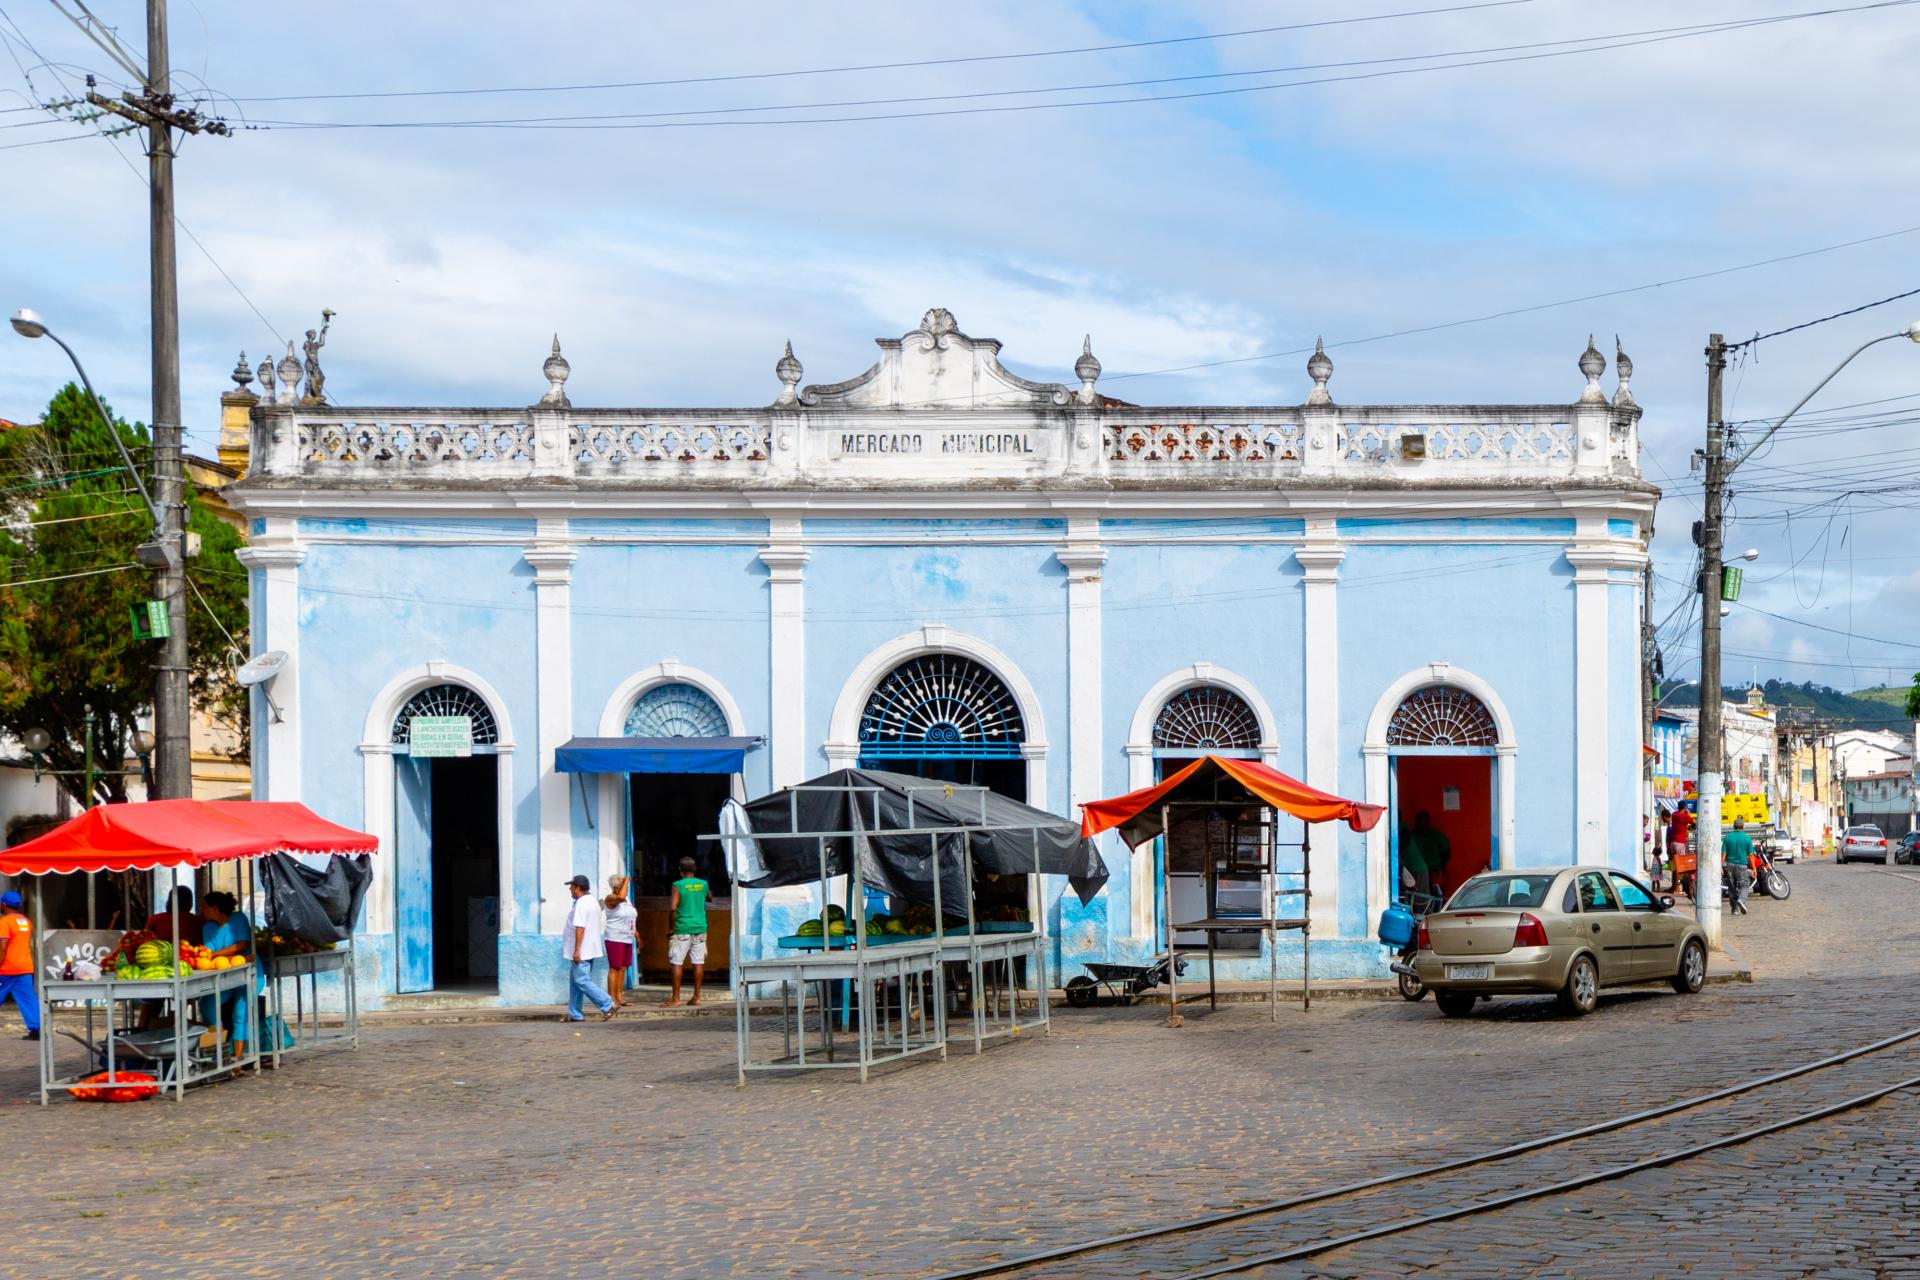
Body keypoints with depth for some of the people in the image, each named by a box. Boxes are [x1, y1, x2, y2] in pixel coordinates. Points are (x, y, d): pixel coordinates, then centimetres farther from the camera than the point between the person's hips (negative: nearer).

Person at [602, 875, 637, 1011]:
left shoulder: (627, 900, 16)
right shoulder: (611, 898, -10)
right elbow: (620, 897, -33)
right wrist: (626, 881, -21)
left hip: (627, 939, 8)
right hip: (615, 939, -8)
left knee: (623, 969, 9)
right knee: (614, 969, -8)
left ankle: (619, 997, 13)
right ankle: (611, 999, -8)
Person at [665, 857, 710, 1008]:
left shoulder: (678, 885, -8)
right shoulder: (703, 884, 6)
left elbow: (673, 907, -14)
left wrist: (671, 927, -3)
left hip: (683, 928, -4)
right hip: (700, 927, 4)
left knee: (677, 962, 0)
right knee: (698, 962, 6)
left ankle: (676, 997, -1)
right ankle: (696, 996, 6)